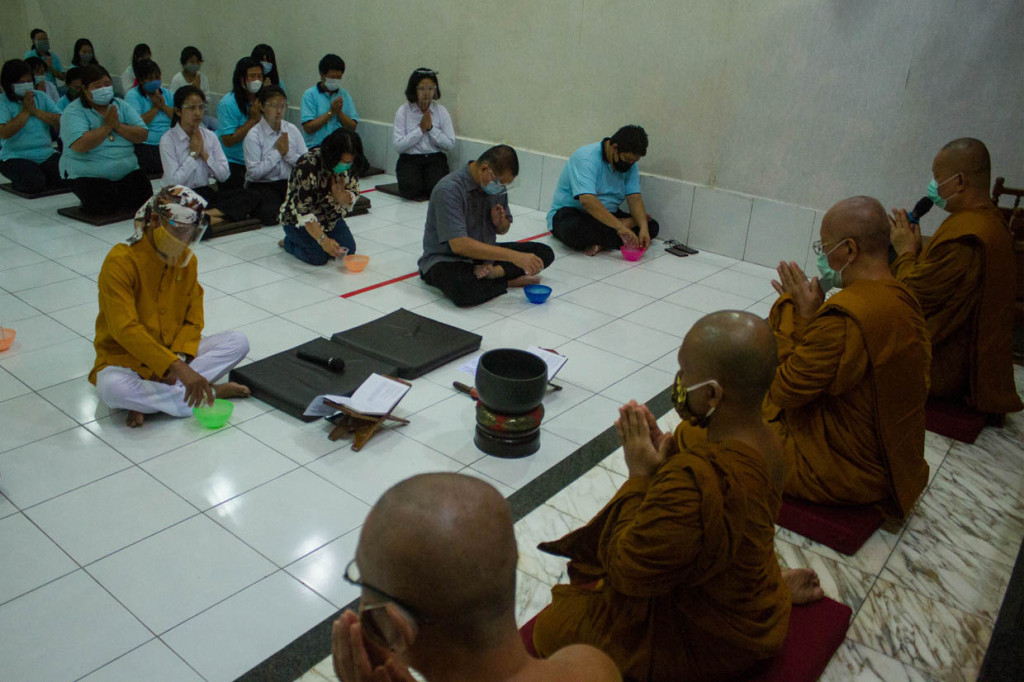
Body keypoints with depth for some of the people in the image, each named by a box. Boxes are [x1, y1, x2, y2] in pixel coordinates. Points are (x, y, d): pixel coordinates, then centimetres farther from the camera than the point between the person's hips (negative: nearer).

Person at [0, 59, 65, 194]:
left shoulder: (41, 97, 13)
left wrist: (36, 111, -7)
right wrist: (25, 111, -10)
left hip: (47, 155, 4)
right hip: (16, 157, -4)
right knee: (33, 183, -31)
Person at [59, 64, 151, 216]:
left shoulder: (121, 105, 11)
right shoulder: (73, 111, -5)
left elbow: (142, 135, 1)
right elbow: (80, 145, -22)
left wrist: (118, 125, -13)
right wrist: (107, 126, -14)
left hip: (127, 170, 5)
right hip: (88, 174, -5)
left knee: (144, 195, -19)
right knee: (105, 206, -28)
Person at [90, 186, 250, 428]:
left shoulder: (187, 260, 0)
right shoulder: (120, 261, -19)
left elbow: (193, 320, 2)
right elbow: (126, 330, -29)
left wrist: (180, 358, -18)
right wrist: (176, 366, -39)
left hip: (177, 355, 5)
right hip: (126, 360, -5)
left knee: (237, 342, -16)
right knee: (112, 387, -38)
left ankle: (148, 398, -23)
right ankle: (212, 392, -25)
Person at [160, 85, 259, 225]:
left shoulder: (210, 136, 8)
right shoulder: (168, 140, -5)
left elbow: (224, 175, 3)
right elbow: (174, 181, -14)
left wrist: (204, 153, -8)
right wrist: (193, 153, -9)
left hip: (206, 193, 5)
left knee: (249, 197, -21)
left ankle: (206, 216, -30)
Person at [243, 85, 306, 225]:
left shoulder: (292, 130, 4)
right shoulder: (253, 135, -9)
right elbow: (254, 172, -16)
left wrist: (288, 152, -16)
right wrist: (277, 152, -14)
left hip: (289, 182, 4)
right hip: (261, 185, -3)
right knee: (270, 214, -30)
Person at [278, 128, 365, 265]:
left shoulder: (349, 167, -11)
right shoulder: (308, 165, -31)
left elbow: (352, 198, -4)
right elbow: (304, 212, -32)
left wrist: (339, 194, -29)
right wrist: (322, 239, -41)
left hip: (330, 219, 6)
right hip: (298, 220, -6)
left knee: (348, 250, -12)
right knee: (319, 256, -23)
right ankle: (289, 242, 8)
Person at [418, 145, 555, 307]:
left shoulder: (497, 186, 0)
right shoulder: (449, 190, -23)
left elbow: (503, 230, 15)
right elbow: (459, 245, -32)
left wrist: (500, 223, -13)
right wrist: (514, 257, -34)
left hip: (484, 254, 7)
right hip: (447, 259, -7)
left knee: (544, 252, -6)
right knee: (463, 289, -42)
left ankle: (493, 272, -22)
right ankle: (511, 281, -15)